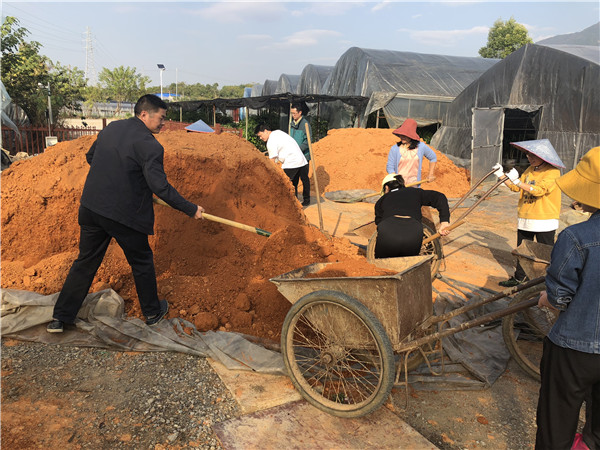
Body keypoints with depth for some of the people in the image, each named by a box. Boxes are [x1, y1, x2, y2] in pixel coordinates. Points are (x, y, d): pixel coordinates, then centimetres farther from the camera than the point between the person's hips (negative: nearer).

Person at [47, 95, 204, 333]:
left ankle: (60, 317, 24)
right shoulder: (149, 145, -16)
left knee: (85, 262, 17)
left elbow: (90, 157, 19)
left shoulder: (111, 128, 8)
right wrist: (191, 209, -15)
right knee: (142, 262, 14)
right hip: (124, 215, -6)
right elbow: (160, 186, -21)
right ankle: (153, 312, 30)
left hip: (90, 208, 7)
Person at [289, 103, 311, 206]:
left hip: (303, 156, -7)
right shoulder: (292, 124, 11)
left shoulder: (305, 124, -12)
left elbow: (307, 141, -16)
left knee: (304, 178, 1)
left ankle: (306, 199, 11)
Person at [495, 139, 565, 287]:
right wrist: (501, 176, 2)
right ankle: (520, 277, 25)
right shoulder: (530, 170, 11)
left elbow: (539, 190, -26)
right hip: (525, 218, 7)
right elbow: (516, 187, 11)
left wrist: (517, 181, -31)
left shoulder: (552, 172, -12)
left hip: (544, 220, -7)